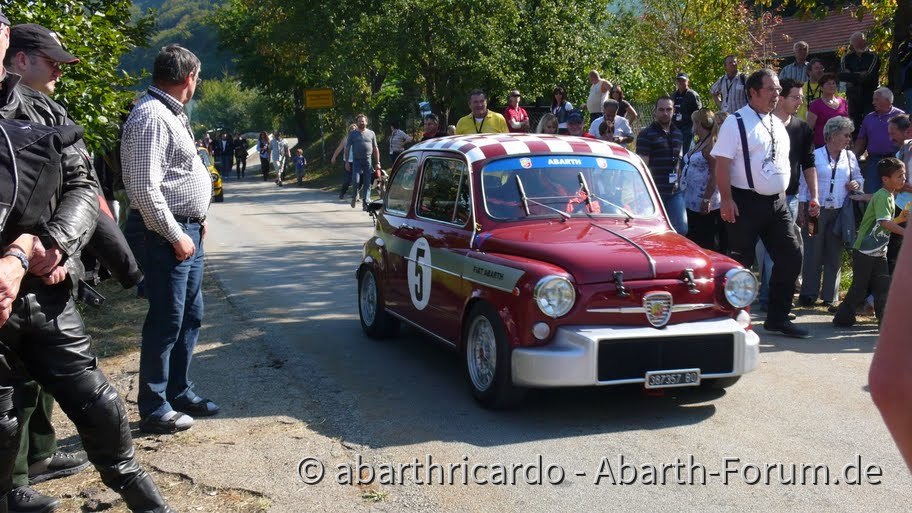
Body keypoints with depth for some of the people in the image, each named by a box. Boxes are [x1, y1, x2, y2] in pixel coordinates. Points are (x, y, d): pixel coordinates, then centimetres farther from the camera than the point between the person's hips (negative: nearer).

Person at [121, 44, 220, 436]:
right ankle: (154, 409, 7)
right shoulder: (151, 117, -17)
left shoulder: (172, 115, 15)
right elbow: (145, 188, -23)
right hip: (168, 235, -10)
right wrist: (176, 235, -18)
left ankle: (179, 391, 28)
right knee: (167, 322, -3)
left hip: (187, 230, 10)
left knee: (190, 316, 16)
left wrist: (197, 220, 16)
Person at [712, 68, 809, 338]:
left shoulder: (777, 124, 13)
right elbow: (722, 164, -14)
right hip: (746, 202, -7)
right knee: (740, 263, 0)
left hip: (777, 202, 7)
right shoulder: (736, 123, -9)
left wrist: (782, 194, 17)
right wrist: (726, 199, -19)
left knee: (791, 257, 5)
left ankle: (778, 317, 17)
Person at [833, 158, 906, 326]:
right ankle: (843, 317, 10)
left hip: (879, 252, 9)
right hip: (864, 251, -9)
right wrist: (905, 232, -37)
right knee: (860, 287, -2)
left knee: (883, 287, 6)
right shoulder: (882, 196, -17)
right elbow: (884, 222, -31)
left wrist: (900, 218, 6)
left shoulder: (890, 196, 13)